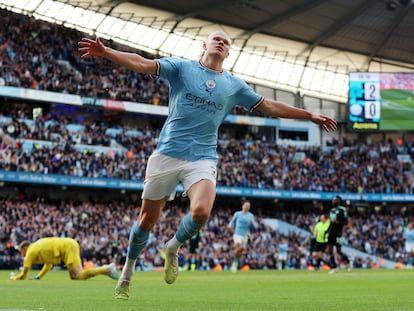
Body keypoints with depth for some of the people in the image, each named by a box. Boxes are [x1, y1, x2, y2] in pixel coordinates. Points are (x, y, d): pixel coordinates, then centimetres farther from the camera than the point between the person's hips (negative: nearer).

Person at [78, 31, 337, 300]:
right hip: (167, 154, -1)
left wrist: (309, 115, 16)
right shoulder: (182, 67, 4)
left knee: (201, 212, -26)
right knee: (147, 220, 3)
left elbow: (270, 106, 19)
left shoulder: (234, 85, 13)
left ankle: (173, 248, 6)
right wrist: (105, 51, -25)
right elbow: (142, 64, -9)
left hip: (203, 158, 1)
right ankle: (127, 273, 27)